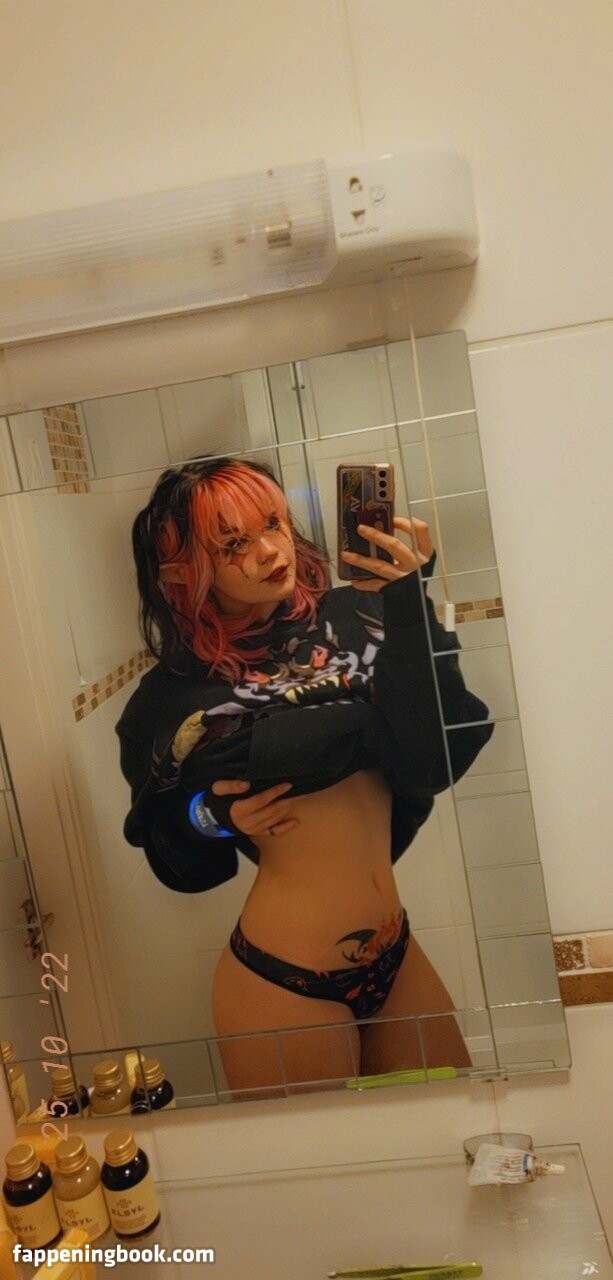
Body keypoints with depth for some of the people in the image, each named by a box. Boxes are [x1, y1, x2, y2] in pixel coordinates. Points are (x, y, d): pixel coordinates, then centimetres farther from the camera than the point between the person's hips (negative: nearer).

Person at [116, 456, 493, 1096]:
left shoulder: (352, 617, -4)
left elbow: (430, 762, -16)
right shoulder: (176, 696, -5)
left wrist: (410, 606, -21)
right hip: (281, 985, -3)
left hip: (396, 957, 3)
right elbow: (175, 857, 8)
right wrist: (210, 816, -13)